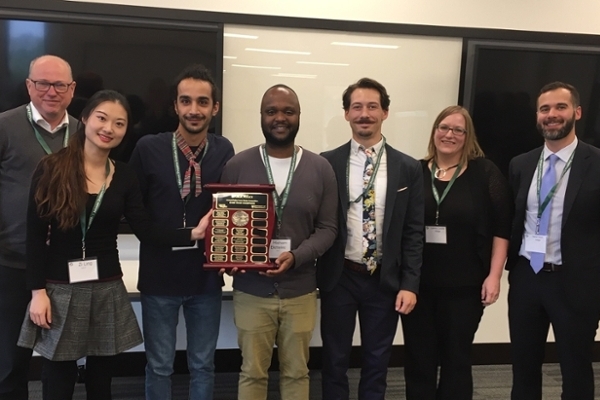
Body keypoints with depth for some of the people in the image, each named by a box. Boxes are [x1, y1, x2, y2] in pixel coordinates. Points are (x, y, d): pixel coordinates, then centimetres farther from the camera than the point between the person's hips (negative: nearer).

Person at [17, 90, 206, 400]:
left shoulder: (124, 177, 3)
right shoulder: (51, 168, -6)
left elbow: (145, 230, -4)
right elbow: (35, 234, -5)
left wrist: (192, 234, -16)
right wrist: (38, 290, -9)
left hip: (107, 289, 3)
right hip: (59, 288, -2)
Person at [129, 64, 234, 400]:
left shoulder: (224, 151, -3)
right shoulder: (148, 148, -8)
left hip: (206, 277, 2)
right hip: (159, 276, -1)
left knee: (203, 365, 16)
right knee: (159, 366, 13)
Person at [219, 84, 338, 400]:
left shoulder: (320, 169, -1)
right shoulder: (237, 166, -3)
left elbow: (327, 227, -1)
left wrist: (295, 257, -17)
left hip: (300, 291, 1)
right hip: (251, 290, 0)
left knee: (296, 372, 16)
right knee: (252, 372, 14)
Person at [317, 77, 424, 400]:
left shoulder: (408, 168, 0)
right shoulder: (327, 163, -3)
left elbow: (413, 232, 0)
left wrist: (410, 284, -6)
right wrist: (311, 273, -5)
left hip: (385, 280, 1)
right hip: (338, 277, -1)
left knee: (377, 362, 15)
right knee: (335, 360, 13)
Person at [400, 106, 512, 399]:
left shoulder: (485, 173, -2)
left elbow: (501, 228, -2)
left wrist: (494, 275, -7)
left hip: (464, 285, -2)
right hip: (417, 283, 2)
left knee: (456, 359, 12)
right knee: (418, 359, 11)